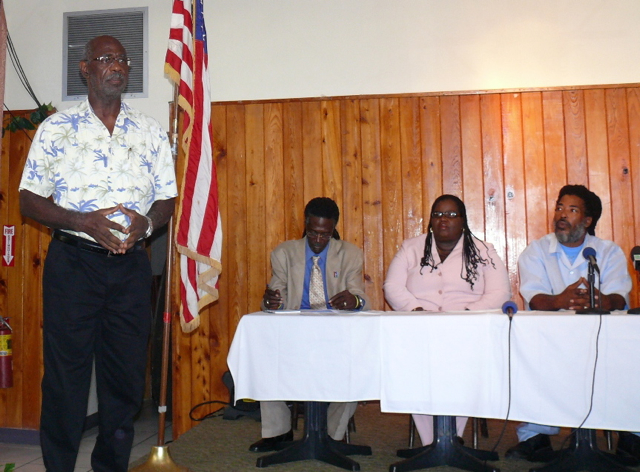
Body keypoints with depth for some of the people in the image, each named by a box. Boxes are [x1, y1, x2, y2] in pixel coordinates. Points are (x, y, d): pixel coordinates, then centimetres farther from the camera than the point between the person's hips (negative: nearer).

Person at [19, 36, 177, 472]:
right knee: (65, 375, 4)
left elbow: (167, 198, 10)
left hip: (131, 266, 2)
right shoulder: (56, 128, 3)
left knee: (126, 375, 8)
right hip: (72, 261, -2)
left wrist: (147, 223, -12)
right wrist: (85, 222, -16)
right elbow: (30, 200, 1)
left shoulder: (151, 132, 9)